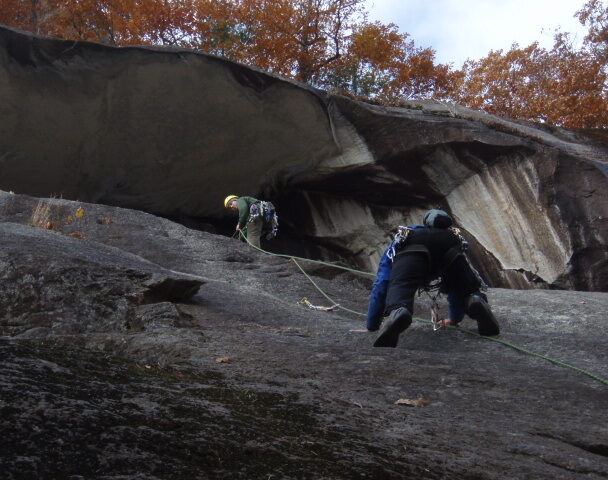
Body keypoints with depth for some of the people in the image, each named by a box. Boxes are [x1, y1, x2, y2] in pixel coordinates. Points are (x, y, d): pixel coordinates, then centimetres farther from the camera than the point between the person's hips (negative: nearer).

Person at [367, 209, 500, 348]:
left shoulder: (392, 248, 44)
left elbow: (380, 287, 35)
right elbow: (457, 283, 58)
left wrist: (371, 326, 40)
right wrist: (455, 318, 70)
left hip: (412, 247, -3)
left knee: (399, 288, -21)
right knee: (468, 290, 14)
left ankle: (397, 313, -55)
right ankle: (476, 300, -21)